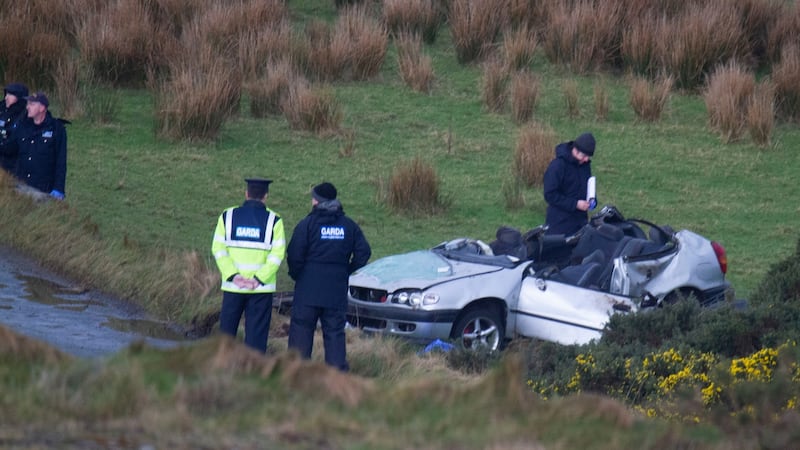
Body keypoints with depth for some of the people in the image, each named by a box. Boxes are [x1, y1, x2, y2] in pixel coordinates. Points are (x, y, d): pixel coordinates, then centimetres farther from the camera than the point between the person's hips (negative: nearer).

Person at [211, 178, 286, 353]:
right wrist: (258, 278, -11)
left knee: (226, 331, 10)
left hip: (232, 286, 2)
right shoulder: (274, 221, -1)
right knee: (256, 333, 1)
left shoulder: (228, 217, 4)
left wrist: (233, 275, -7)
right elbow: (277, 255, -9)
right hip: (261, 289, -2)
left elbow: (219, 249, -2)